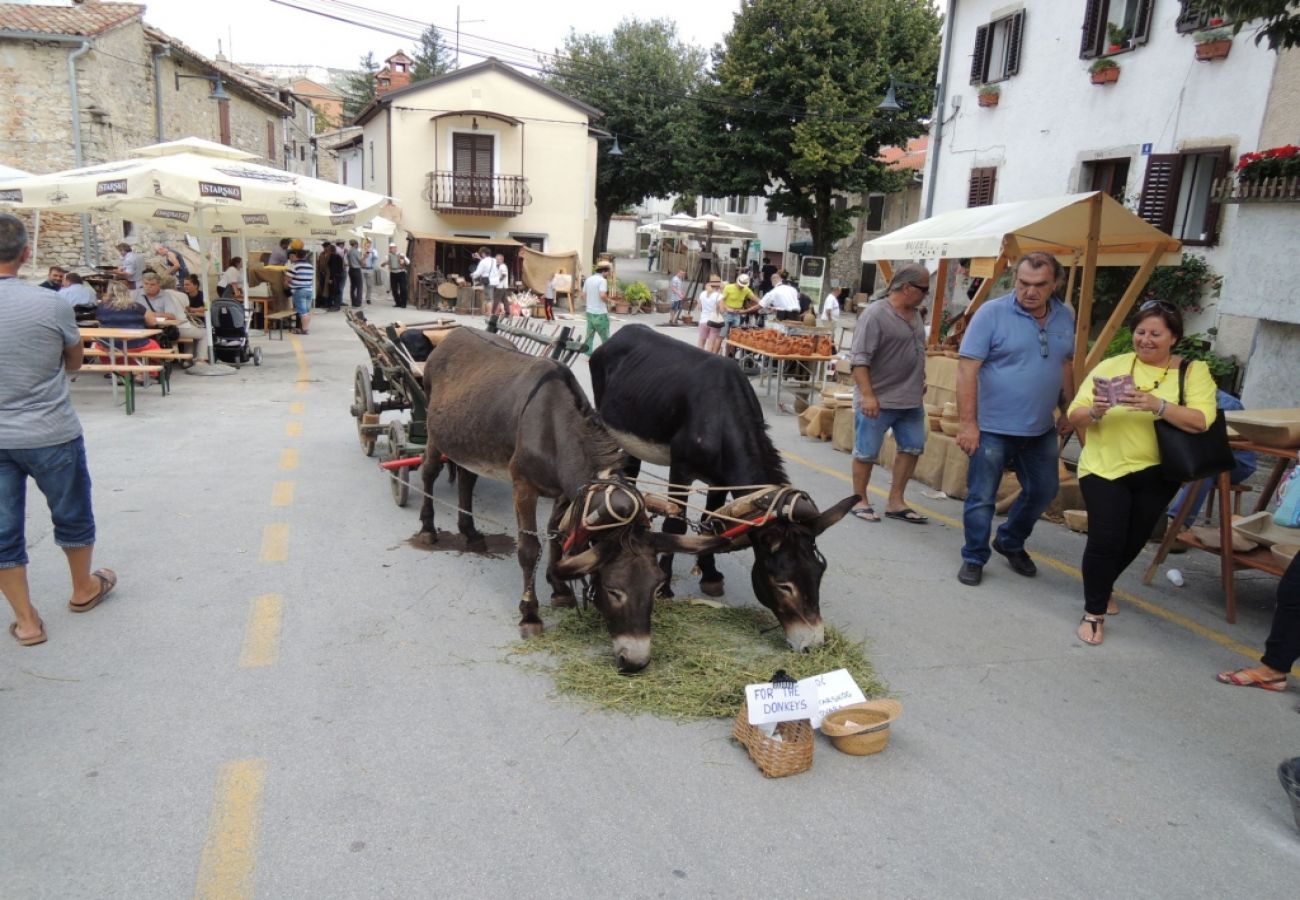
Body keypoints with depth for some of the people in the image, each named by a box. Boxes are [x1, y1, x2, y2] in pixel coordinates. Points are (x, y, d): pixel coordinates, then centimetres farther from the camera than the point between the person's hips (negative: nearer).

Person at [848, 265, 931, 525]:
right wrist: (867, 395, -26)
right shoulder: (875, 314, -16)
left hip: (911, 399, 9)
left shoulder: (914, 314, 9)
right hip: (878, 400, -8)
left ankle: (895, 502, 21)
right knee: (867, 453, 4)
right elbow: (859, 359, -21)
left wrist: (920, 385, 22)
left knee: (912, 448, 11)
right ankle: (860, 501, 18)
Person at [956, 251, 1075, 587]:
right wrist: (967, 423, -19)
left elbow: (1065, 367, 17)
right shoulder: (992, 313, -12)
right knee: (981, 497, 2)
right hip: (993, 428, -6)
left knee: (1043, 490, 17)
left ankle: (1011, 543, 39)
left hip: (1041, 430, 6)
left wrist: (1068, 411, 16)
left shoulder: (1065, 317, 6)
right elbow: (967, 369, -16)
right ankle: (974, 557, 20)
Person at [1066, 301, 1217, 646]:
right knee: (1105, 540, -10)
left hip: (1157, 475, 2)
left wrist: (1157, 404, -32)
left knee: (1132, 542, 16)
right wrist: (1095, 411, -28)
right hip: (1104, 469, -2)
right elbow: (1075, 416, -6)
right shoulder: (1111, 366, -4)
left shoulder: (1194, 371, -2)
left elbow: (1201, 420, -18)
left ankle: (1102, 589, 44)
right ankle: (1093, 612, 8)